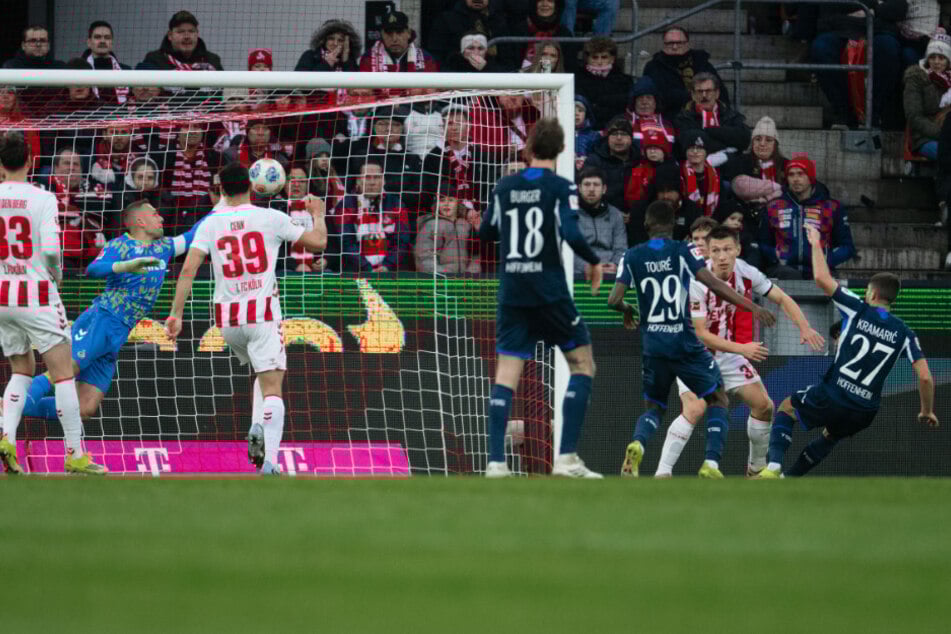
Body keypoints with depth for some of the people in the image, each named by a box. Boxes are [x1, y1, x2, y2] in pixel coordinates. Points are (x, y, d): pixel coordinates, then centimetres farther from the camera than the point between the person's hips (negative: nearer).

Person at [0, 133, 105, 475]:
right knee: (63, 372, 1)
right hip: (36, 294, -5)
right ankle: (75, 454, 0)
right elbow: (50, 249, -18)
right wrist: (57, 274, 2)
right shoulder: (41, 199, -11)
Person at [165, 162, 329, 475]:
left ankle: (257, 428, 3)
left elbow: (188, 269, -7)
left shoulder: (210, 224, 2)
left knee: (264, 374, 26)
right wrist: (318, 215, 25)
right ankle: (270, 460, -23)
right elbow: (318, 242, 5)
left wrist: (176, 314, -6)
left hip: (227, 317, 4)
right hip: (263, 313, -4)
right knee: (272, 387, -7)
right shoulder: (271, 218, -2)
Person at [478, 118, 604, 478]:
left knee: (506, 373, 4)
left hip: (511, 294, 4)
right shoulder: (560, 188, -7)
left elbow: (486, 233, 15)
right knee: (583, 364, 9)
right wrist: (594, 262, -1)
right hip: (549, 294, -4)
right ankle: (566, 458, -1)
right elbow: (571, 234, -18)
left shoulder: (505, 187, 6)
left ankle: (495, 462, -8)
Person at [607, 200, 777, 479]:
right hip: (683, 340, -2)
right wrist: (752, 307, -16)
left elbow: (614, 300, -2)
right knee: (718, 400, 13)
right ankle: (711, 463, -8)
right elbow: (713, 284, -16)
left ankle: (638, 444, -17)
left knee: (653, 407, 18)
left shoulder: (632, 256, 3)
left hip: (652, 343, 2)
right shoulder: (684, 251, -4)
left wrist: (627, 310, 22)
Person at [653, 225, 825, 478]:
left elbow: (781, 298, 2)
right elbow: (700, 334, -26)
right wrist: (742, 349, -33)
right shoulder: (696, 283, -26)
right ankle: (662, 473, -27)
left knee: (763, 406, 2)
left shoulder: (746, 273, -11)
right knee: (695, 408, -27)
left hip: (730, 354, 6)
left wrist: (804, 328, -13)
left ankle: (757, 467, 23)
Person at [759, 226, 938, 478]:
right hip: (864, 413, 3)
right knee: (830, 436, 37)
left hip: (831, 398, -3)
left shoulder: (858, 310, -4)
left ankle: (773, 466, 4)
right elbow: (925, 377, -2)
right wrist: (927, 411, 15)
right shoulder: (904, 334, 3)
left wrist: (816, 244, 7)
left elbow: (821, 279, -9)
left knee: (787, 408, 25)